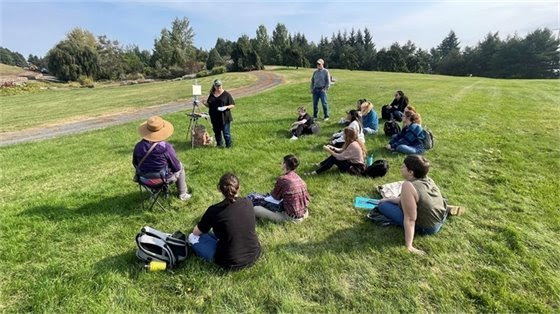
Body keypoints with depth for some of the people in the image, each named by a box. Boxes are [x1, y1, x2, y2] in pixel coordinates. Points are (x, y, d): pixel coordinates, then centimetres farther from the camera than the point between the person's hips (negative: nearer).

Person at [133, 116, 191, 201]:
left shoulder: (138, 146, -16)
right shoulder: (166, 147, -29)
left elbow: (135, 164, 2)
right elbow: (176, 167, -15)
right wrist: (177, 167, 8)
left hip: (144, 179, 5)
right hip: (163, 179, -4)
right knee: (180, 167, 24)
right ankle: (183, 194, 33)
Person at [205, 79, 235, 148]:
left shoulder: (226, 94, -2)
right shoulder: (211, 95, 11)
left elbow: (233, 105, -1)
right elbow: (208, 105, 19)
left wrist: (226, 107, -20)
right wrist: (205, 104, -4)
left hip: (224, 118, -4)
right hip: (215, 118, 5)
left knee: (226, 133, -3)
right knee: (217, 133, 12)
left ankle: (229, 146, 8)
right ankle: (219, 145, 27)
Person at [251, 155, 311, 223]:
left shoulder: (282, 180, -18)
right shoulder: (298, 178, 1)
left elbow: (275, 197, -3)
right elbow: (307, 198, 8)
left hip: (292, 217, -7)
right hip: (304, 214, 7)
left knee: (256, 209, -9)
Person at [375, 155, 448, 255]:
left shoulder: (408, 186, -32)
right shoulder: (427, 179, -6)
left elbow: (410, 219, -31)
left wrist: (408, 246, -27)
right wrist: (388, 199, 15)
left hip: (426, 227, -8)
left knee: (383, 205, -6)